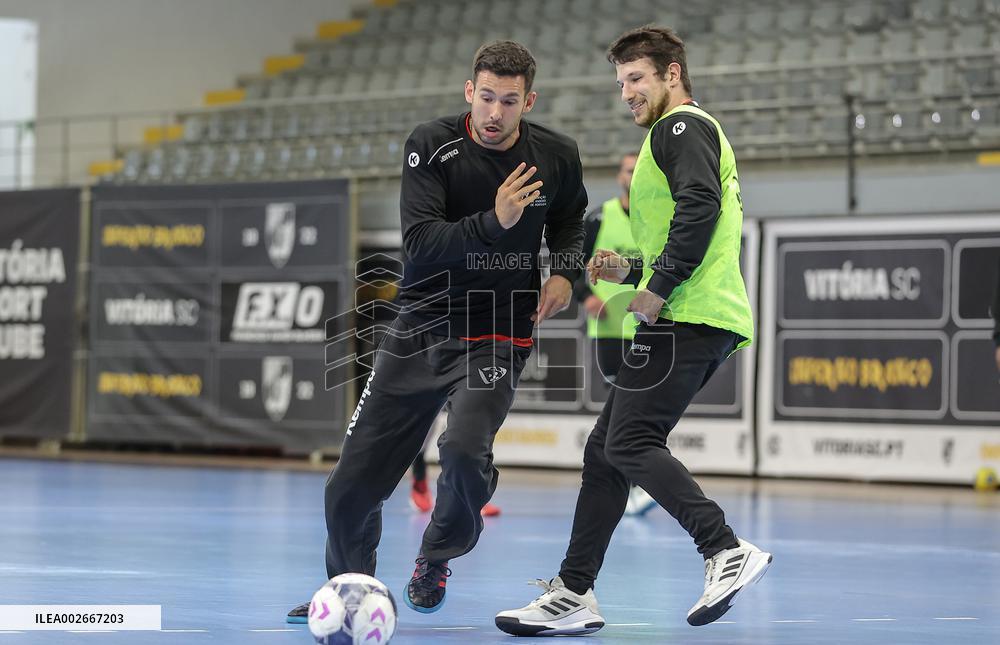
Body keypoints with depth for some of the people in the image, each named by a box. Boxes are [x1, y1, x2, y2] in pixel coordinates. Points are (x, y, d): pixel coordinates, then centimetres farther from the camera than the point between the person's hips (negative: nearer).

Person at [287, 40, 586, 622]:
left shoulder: (558, 156, -3)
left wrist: (565, 272, 2)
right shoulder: (433, 146, -10)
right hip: (421, 330, 1)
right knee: (353, 484, -1)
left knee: (465, 449, -27)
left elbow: (569, 220, 20)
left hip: (498, 333, -1)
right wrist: (494, 222, -33)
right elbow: (419, 242, -20)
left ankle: (437, 558, 6)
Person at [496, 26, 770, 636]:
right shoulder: (692, 134, 30)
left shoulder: (682, 126, -2)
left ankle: (728, 551, -24)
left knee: (629, 443, -19)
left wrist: (658, 288, -18)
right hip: (702, 321, 10)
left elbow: (700, 207, -19)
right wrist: (631, 270, 19)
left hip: (686, 317, -10)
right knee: (605, 451, 8)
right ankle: (573, 594, 8)